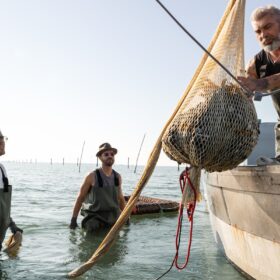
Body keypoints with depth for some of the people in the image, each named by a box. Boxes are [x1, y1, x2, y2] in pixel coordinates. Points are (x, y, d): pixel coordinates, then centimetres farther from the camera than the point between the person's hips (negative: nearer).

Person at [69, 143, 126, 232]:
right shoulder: (92, 177, -9)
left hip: (113, 217, 4)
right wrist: (73, 219, -6)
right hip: (94, 217, -4)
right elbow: (80, 198, -4)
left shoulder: (117, 177, 5)